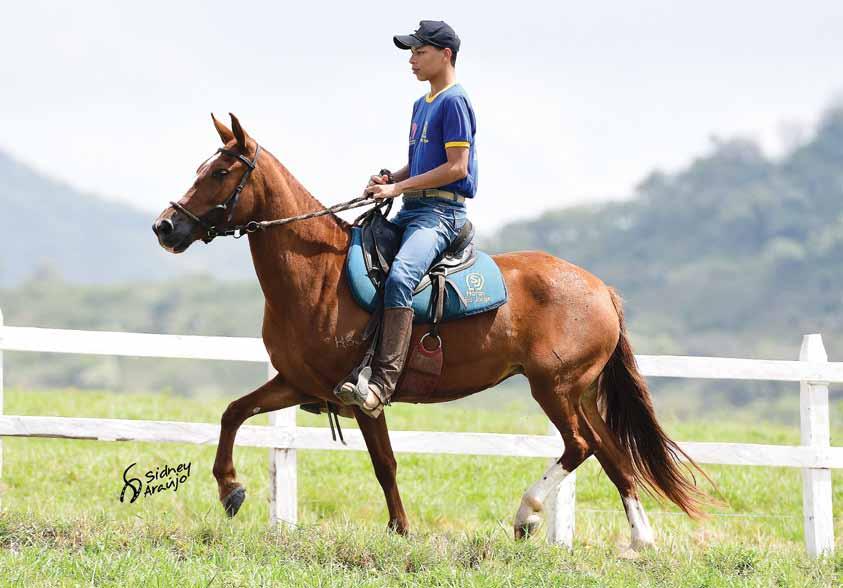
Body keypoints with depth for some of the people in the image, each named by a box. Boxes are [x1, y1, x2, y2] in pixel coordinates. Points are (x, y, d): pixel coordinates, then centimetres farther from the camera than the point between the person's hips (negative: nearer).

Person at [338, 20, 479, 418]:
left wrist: (398, 188, -15)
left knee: (399, 277, -33)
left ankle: (382, 384, -42)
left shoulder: (454, 102, -7)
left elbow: (456, 167, -14)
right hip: (411, 210, 11)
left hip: (441, 211, -11)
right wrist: (388, 179, 6)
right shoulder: (421, 105, 22)